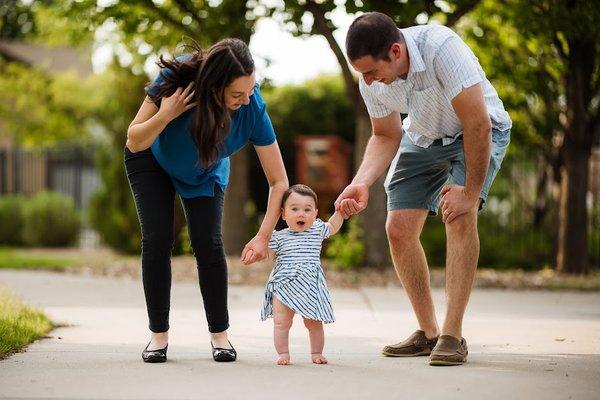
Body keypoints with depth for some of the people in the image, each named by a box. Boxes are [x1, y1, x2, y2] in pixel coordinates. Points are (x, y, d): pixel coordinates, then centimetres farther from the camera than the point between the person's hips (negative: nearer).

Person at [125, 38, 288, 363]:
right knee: (157, 241, -12)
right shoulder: (177, 78, -37)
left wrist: (263, 236, -36)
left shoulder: (253, 108, -34)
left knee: (208, 244, -13)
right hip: (153, 161, -1)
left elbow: (279, 181, -27)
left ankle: (219, 333, 3)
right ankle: (158, 334, 0)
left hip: (205, 175, 1)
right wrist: (165, 116, -44)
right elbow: (135, 142, -26)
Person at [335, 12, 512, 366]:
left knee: (459, 216, -26)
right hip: (422, 138, 6)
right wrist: (362, 182, -22)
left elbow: (477, 123, -35)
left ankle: (453, 335, -22)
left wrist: (471, 192, -28)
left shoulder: (441, 48, -38)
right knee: (398, 229, -5)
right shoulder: (371, 80, -18)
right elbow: (385, 137, -3)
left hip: (479, 133, -6)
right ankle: (428, 333, 9)